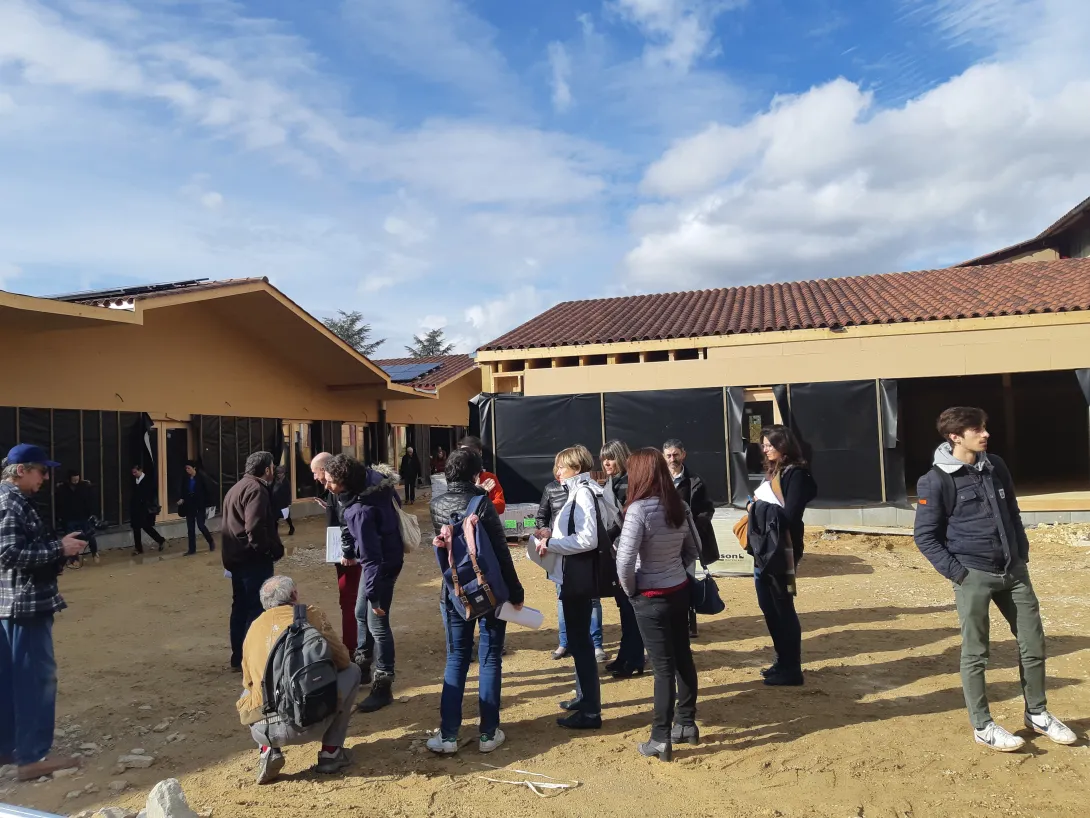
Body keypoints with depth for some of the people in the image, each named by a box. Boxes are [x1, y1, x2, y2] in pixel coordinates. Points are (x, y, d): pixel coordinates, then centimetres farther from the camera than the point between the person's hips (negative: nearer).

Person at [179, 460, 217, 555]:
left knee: (201, 525, -7)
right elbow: (182, 491, 13)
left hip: (200, 505, -5)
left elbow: (210, 489, -11)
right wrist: (182, 499, -4)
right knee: (190, 528, 6)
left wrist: (209, 503, -13)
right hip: (189, 506, 5)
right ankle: (192, 549, 13)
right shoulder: (185, 478, 2)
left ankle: (211, 542, 18)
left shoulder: (202, 477, -12)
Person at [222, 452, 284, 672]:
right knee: (257, 608, -4)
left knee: (241, 607, 15)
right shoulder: (256, 490, -15)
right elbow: (255, 528, -26)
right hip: (254, 559, -10)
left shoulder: (236, 488, 18)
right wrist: (274, 549, -16)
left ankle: (238, 657, 23)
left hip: (236, 557, 10)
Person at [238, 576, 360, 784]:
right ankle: (331, 753, 17)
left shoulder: (255, 626, 16)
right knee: (351, 672, 20)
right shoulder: (310, 614, 6)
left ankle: (268, 751, 13)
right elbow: (342, 660, 11)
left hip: (261, 730, 4)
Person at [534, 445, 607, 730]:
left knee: (580, 641, -2)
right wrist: (552, 535, 6)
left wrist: (551, 544, -20)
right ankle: (585, 696, 35)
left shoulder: (583, 493, -18)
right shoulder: (580, 491, 12)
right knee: (579, 638, 20)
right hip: (575, 576, 10)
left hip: (579, 578, -10)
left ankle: (591, 712, 7)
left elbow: (588, 539, -26)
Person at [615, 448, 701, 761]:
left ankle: (661, 739, 12)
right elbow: (694, 549, 11)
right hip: (679, 592, 7)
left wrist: (629, 590, -8)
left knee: (663, 666, 0)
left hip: (651, 599, -6)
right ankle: (687, 724, 32)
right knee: (683, 658, 17)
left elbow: (624, 560, -24)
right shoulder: (680, 506, 1)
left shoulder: (639, 510, -21)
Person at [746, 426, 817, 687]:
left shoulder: (795, 474, -12)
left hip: (782, 551, -9)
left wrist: (759, 506, -12)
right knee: (768, 607, 15)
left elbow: (790, 516, -19)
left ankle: (792, 670, 12)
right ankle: (782, 661, 28)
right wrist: (753, 506, -4)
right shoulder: (772, 471, 14)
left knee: (783, 609, 0)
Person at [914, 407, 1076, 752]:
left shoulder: (996, 467, 6)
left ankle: (1037, 713, 33)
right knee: (975, 653, 3)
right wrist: (956, 573, -12)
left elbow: (1013, 514, 17)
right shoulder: (936, 481, -12)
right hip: (973, 575, -6)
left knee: (1033, 643, 13)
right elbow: (925, 536, -8)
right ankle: (982, 725, 18)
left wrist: (1023, 555, 10)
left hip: (1013, 571, 6)